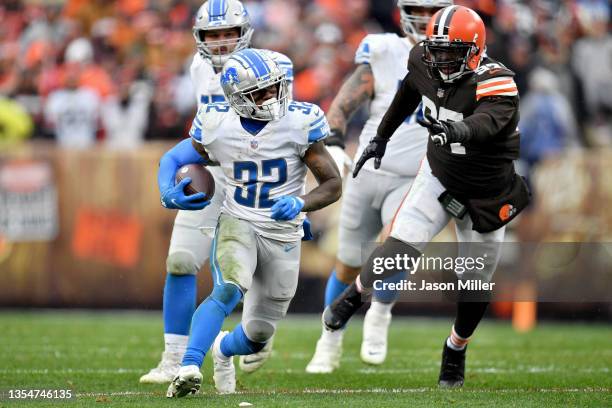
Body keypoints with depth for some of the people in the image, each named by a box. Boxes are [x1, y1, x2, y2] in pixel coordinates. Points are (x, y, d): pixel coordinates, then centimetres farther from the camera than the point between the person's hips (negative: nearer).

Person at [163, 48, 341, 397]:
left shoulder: (299, 124, -14)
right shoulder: (218, 127, -9)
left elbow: (334, 184, -11)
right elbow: (174, 159, 8)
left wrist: (301, 204, -30)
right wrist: (168, 192, -14)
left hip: (283, 234, 1)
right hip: (238, 224, -1)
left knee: (258, 335, 8)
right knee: (228, 291, -32)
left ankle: (224, 348, 42)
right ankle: (190, 367, -34)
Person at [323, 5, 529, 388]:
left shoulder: (495, 82, -29)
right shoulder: (424, 63, -12)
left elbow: (488, 122, -51)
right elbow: (407, 95, 12)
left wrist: (455, 130, -72)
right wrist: (381, 137, 21)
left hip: (486, 194, -2)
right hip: (440, 176, 2)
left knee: (476, 280, 7)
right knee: (404, 244, -19)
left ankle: (456, 350, 33)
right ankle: (354, 295, 8)